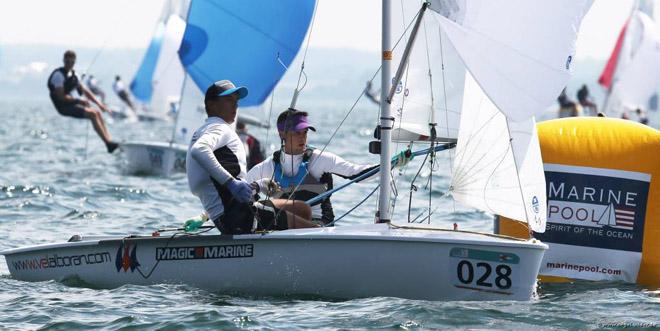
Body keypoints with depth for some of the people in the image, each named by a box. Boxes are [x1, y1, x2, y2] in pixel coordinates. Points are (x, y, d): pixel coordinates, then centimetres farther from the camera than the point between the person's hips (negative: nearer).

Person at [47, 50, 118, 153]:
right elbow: (61, 96, -19)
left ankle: (109, 140, -12)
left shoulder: (73, 74, 14)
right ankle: (108, 143, -26)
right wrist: (79, 100, -17)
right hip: (64, 107, -9)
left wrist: (99, 103, 8)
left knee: (97, 112, -3)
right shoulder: (59, 75, -12)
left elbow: (84, 91, 17)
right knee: (92, 114, -21)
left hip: (71, 103, 9)